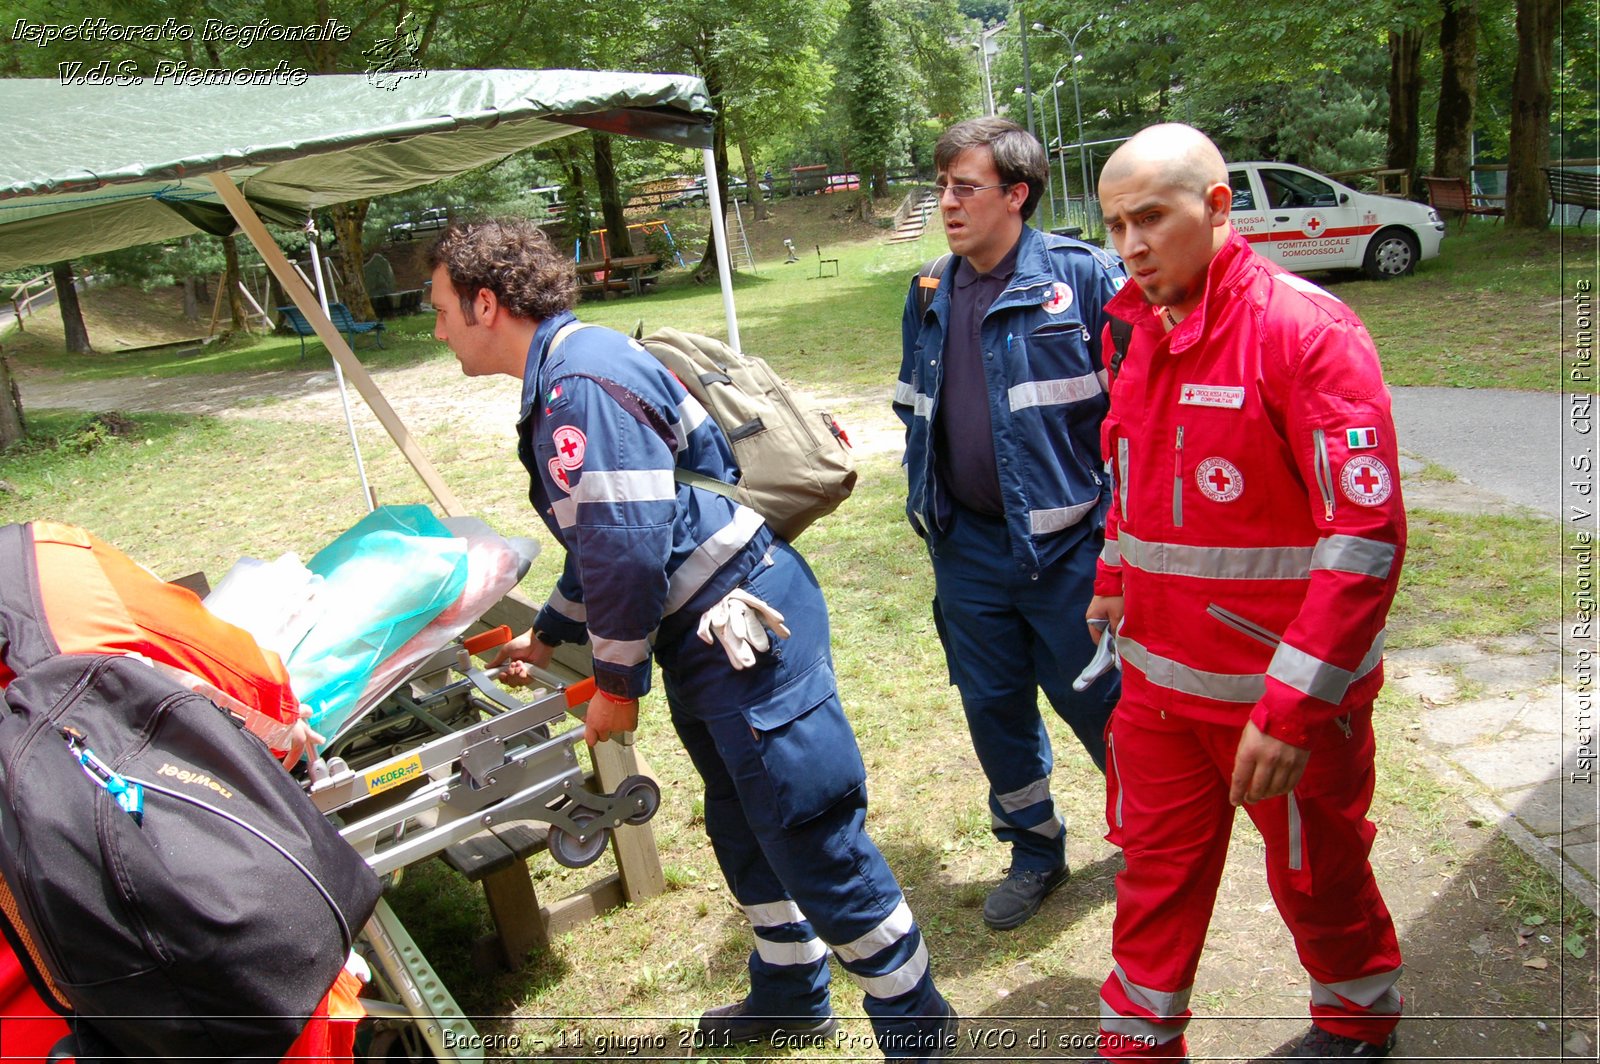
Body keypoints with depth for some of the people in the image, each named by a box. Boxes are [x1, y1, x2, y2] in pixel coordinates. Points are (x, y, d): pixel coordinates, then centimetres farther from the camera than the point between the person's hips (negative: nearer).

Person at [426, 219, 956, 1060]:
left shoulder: (581, 381, -19)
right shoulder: (562, 376, 15)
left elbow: (629, 547, -24)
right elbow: (600, 541, 24)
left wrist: (616, 680, -12)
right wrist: (546, 637, 29)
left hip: (748, 630, -11)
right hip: (709, 642, 11)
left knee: (811, 838, -2)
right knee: (744, 831, 22)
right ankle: (790, 994, 42)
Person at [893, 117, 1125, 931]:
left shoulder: (1082, 277, -10)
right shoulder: (929, 297, 8)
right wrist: (925, 500, 14)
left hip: (1067, 541, -5)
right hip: (967, 546, 5)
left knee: (1097, 701, 9)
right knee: (993, 708, 14)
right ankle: (1034, 851, 36)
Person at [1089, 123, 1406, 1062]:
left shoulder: (1305, 330, -19)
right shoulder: (1139, 332, 4)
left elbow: (1366, 534, -24)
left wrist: (1293, 709, -26)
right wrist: (1117, 582, 21)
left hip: (1283, 690, -5)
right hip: (1158, 679, 6)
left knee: (1316, 875, 17)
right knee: (1156, 868, 17)